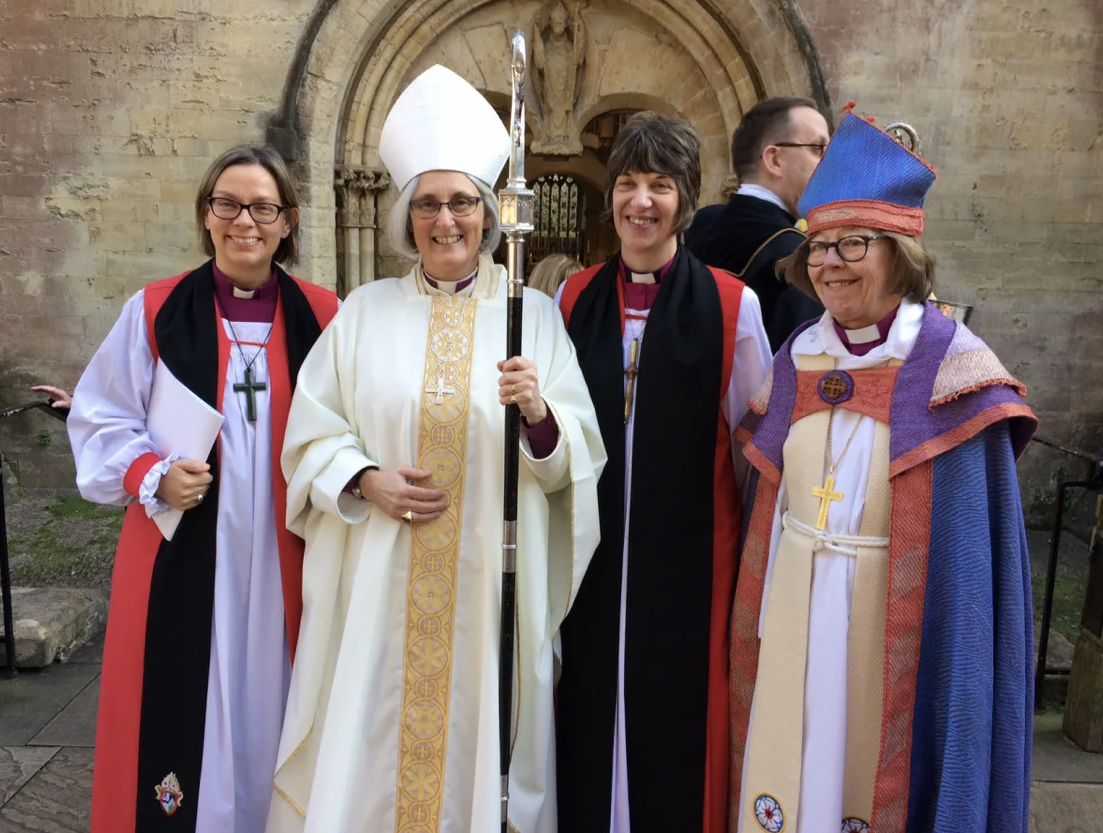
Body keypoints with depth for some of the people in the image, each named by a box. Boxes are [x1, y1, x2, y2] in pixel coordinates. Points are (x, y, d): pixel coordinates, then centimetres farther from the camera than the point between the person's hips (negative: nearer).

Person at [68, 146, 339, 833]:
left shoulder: (322, 317, 3)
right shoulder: (155, 312, 1)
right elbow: (100, 422, 5)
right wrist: (153, 475, -13)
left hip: (285, 563, 1)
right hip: (182, 558, 0)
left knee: (272, 706, 10)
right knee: (183, 715, 5)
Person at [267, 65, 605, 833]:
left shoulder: (534, 314, 3)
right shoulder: (365, 312, 6)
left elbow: (579, 457, -1)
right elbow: (312, 436, 6)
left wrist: (539, 415, -21)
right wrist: (364, 480, -11)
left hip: (493, 583, 0)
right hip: (380, 582, 1)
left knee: (480, 735, 8)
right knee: (373, 741, 8)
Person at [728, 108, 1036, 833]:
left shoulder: (951, 365, -10)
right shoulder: (798, 359, 4)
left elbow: (975, 539, -11)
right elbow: (769, 503, 9)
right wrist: (761, 618, 6)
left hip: (895, 617, -4)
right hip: (792, 609, 4)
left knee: (875, 775, 10)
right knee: (783, 770, 14)